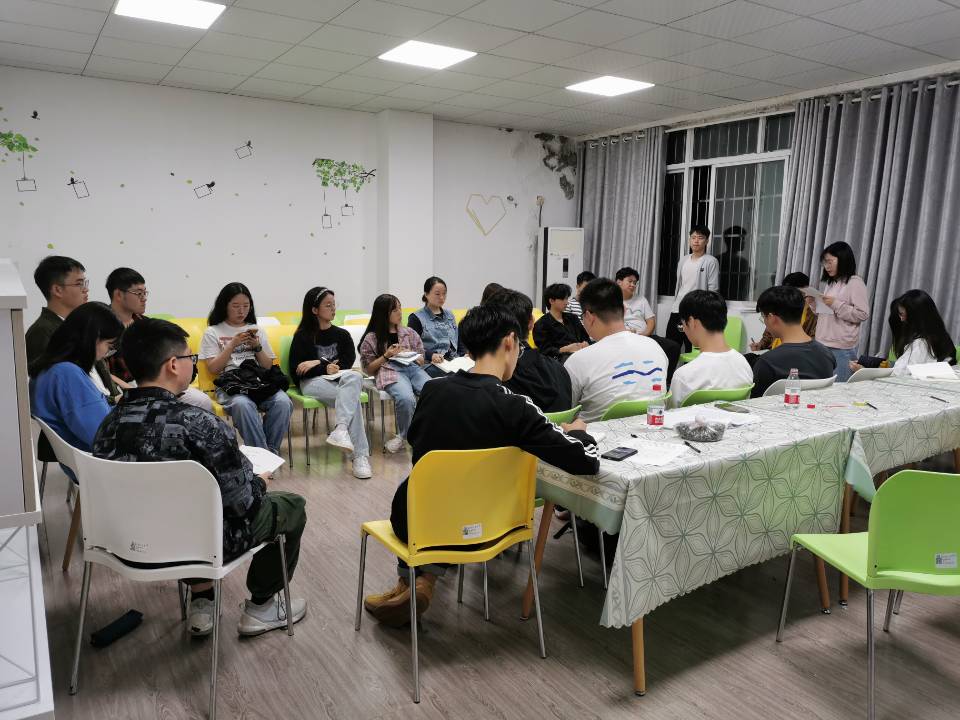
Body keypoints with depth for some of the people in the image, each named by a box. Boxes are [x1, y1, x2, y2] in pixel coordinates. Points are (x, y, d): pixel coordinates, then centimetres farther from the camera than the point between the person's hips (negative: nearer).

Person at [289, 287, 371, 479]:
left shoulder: (342, 335, 16)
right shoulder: (302, 336, 6)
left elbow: (347, 363, 3)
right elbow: (295, 371, -2)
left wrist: (317, 363, -7)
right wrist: (325, 368, -12)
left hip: (339, 380, 3)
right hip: (312, 382, -3)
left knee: (354, 377, -35)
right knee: (352, 396, -32)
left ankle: (341, 430, -47)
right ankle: (360, 455, -39)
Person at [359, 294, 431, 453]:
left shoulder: (409, 333, 21)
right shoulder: (371, 338, 11)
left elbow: (422, 360, 23)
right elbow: (368, 369, 10)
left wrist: (408, 354, 2)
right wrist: (386, 356, -3)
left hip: (413, 368, 3)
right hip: (389, 371, -3)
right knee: (406, 399, -37)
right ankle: (402, 434, -8)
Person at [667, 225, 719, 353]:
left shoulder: (711, 262, -5)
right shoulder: (683, 260, 13)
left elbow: (713, 290, -8)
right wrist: (675, 305, 17)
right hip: (677, 310, 6)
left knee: (691, 350, -3)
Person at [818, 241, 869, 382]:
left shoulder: (855, 282, -4)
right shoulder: (831, 283, 17)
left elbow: (863, 314, -11)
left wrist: (836, 304, -16)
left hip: (842, 348, -7)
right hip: (824, 344, 7)